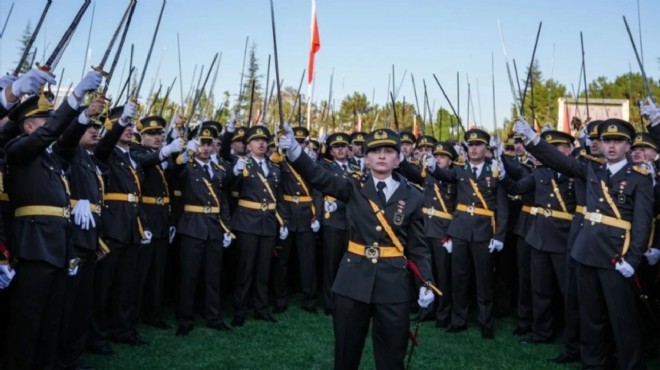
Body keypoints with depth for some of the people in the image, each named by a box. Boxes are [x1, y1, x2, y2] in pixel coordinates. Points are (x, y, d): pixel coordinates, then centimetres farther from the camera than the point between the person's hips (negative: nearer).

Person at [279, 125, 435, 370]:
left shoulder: (412, 196, 1)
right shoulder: (354, 188, 1)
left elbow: (419, 246, 4)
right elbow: (319, 177, -15)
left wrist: (426, 283, -8)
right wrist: (294, 151, -32)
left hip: (394, 284, 0)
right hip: (354, 280, 0)